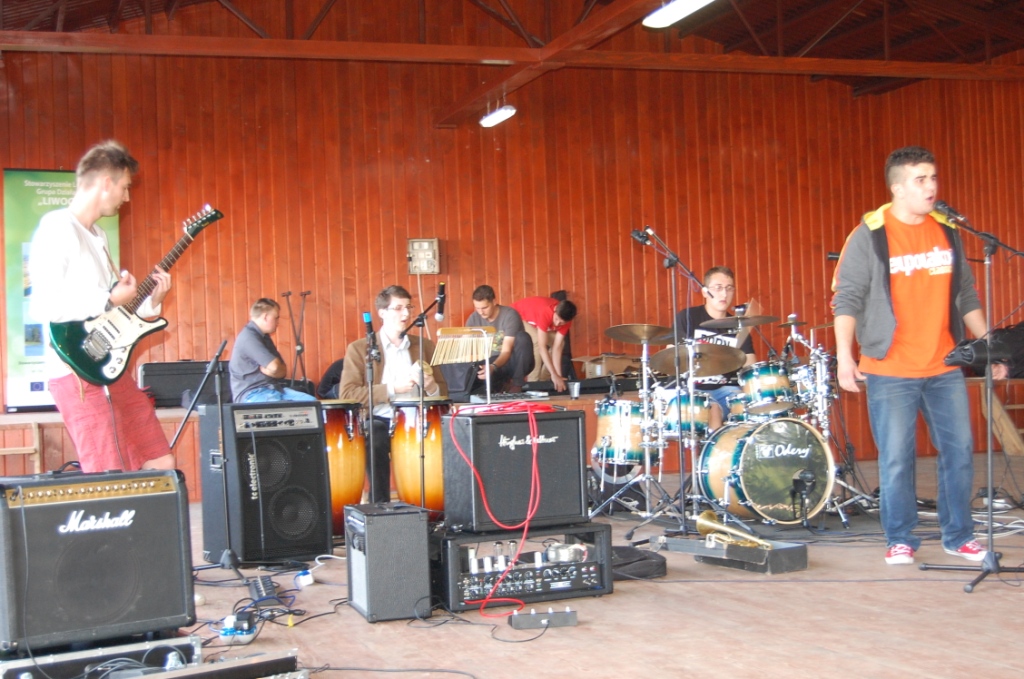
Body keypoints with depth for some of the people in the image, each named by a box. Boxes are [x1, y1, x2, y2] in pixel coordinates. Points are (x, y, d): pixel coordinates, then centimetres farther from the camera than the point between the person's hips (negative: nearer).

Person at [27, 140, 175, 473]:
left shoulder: (97, 235, 18)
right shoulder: (57, 228, -11)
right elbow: (44, 306, -22)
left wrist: (150, 301, 10)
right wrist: (109, 300, -16)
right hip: (78, 374, -10)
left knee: (161, 465, 11)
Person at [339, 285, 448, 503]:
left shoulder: (425, 346, 15)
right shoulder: (359, 349, 4)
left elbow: (443, 391, 16)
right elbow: (347, 394, -8)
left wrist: (431, 386, -10)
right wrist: (391, 389, -16)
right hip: (379, 422, -2)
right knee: (375, 446, -35)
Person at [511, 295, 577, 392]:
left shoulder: (564, 318, -23)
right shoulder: (545, 313, -43)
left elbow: (557, 347, -23)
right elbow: (542, 346, -43)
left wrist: (559, 375, -30)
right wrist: (554, 375, -46)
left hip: (535, 318, 7)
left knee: (560, 343, -6)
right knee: (537, 342, -30)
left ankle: (543, 380, 1)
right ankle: (533, 383, -25)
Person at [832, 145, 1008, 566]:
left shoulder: (947, 232, 8)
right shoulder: (869, 235, -6)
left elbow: (966, 296, 16)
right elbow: (846, 298, -9)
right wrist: (844, 354, -18)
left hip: (944, 369, 5)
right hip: (890, 372, -4)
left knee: (960, 451, 8)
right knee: (896, 460, 1)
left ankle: (958, 536, 23)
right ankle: (900, 541, 16)